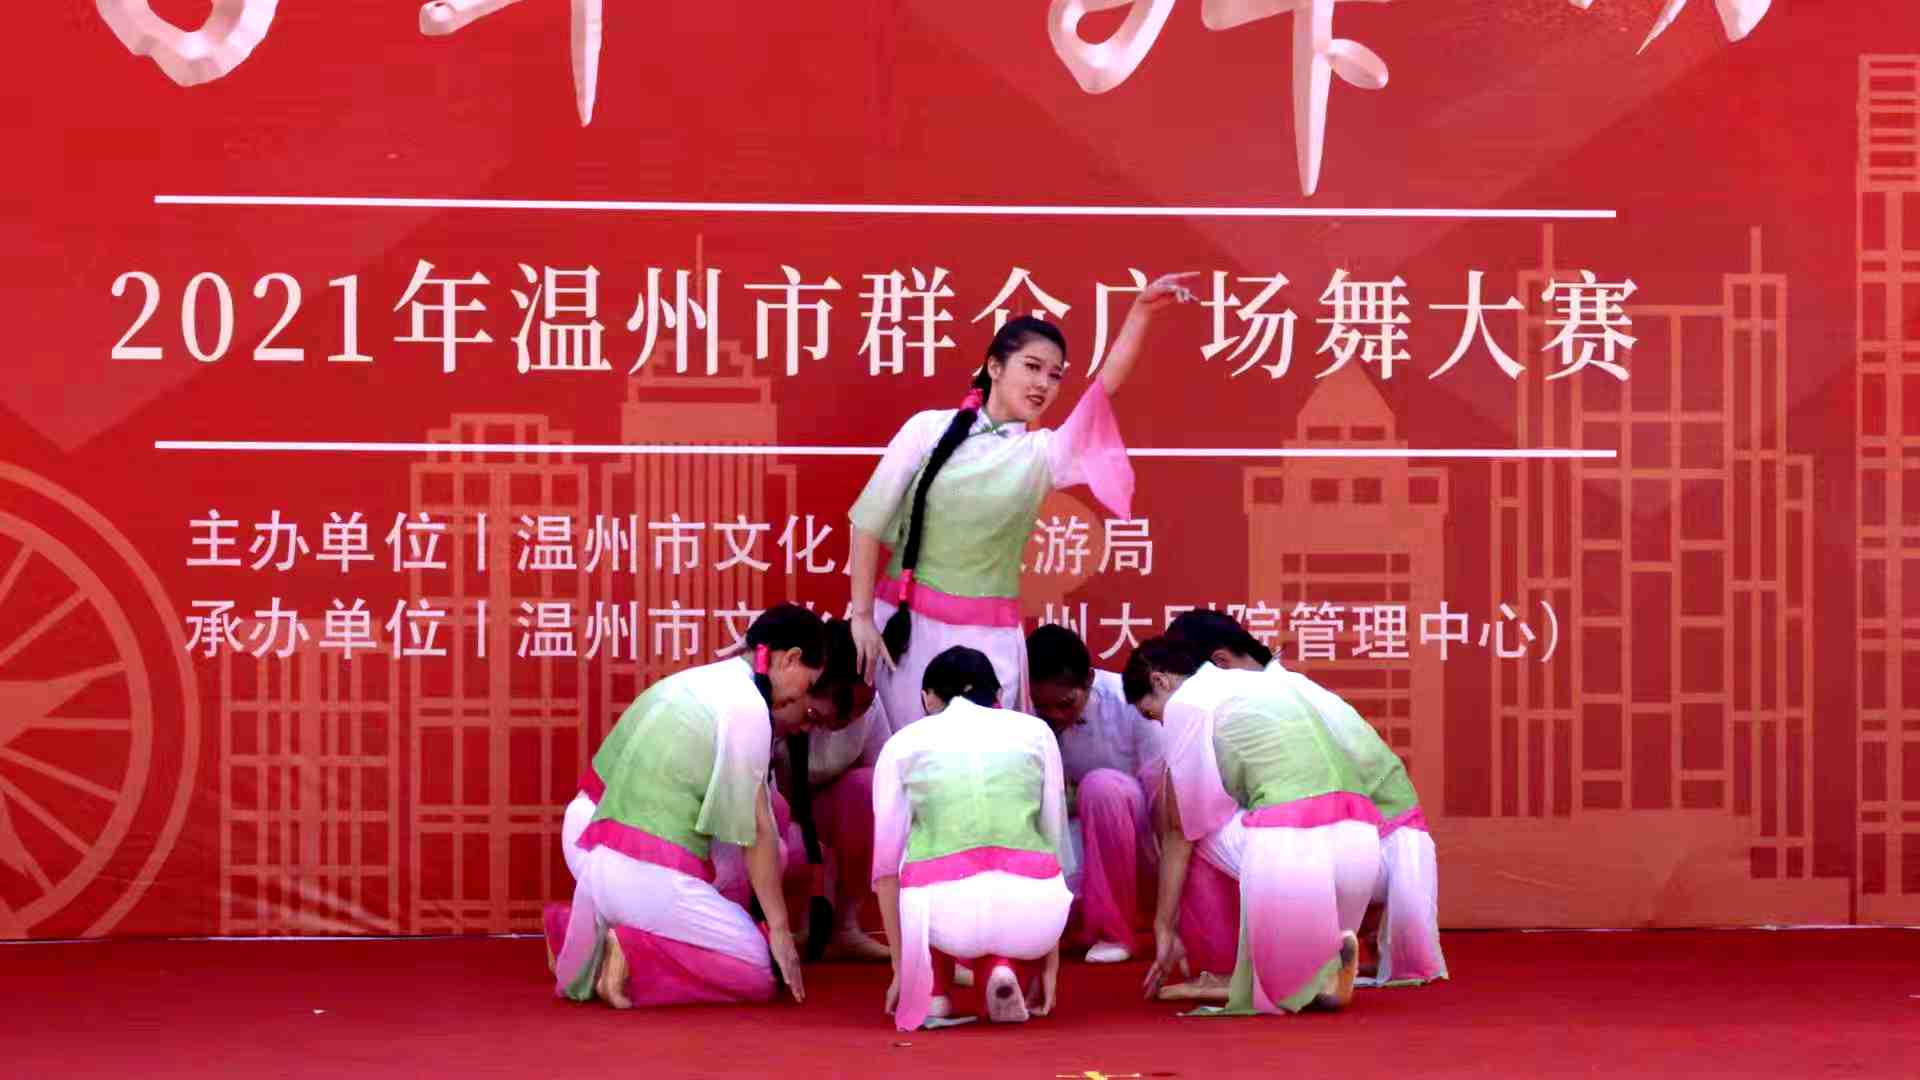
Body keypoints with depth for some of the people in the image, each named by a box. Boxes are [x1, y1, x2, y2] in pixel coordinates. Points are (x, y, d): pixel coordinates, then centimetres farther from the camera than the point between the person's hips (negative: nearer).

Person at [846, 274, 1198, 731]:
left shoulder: (1044, 454, 4)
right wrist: (862, 616, -3)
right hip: (906, 623, -1)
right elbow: (871, 520, 2)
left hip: (988, 637, 1)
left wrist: (1141, 311, -20)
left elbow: (1106, 386, -9)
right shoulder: (931, 429, 0)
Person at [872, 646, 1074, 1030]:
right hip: (1030, 910, 0)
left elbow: (886, 868, 12)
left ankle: (934, 990, 16)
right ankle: (1004, 969, 5)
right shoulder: (1036, 733, 17)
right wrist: (1049, 964, 24)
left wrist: (900, 969, 19)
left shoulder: (904, 743, 14)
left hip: (945, 912, 0)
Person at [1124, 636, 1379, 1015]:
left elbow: (1178, 828, 11)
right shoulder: (1263, 683, 30)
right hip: (1362, 843, 7)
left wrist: (1165, 926, 20)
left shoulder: (1185, 702, 8)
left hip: (1291, 847, -7)